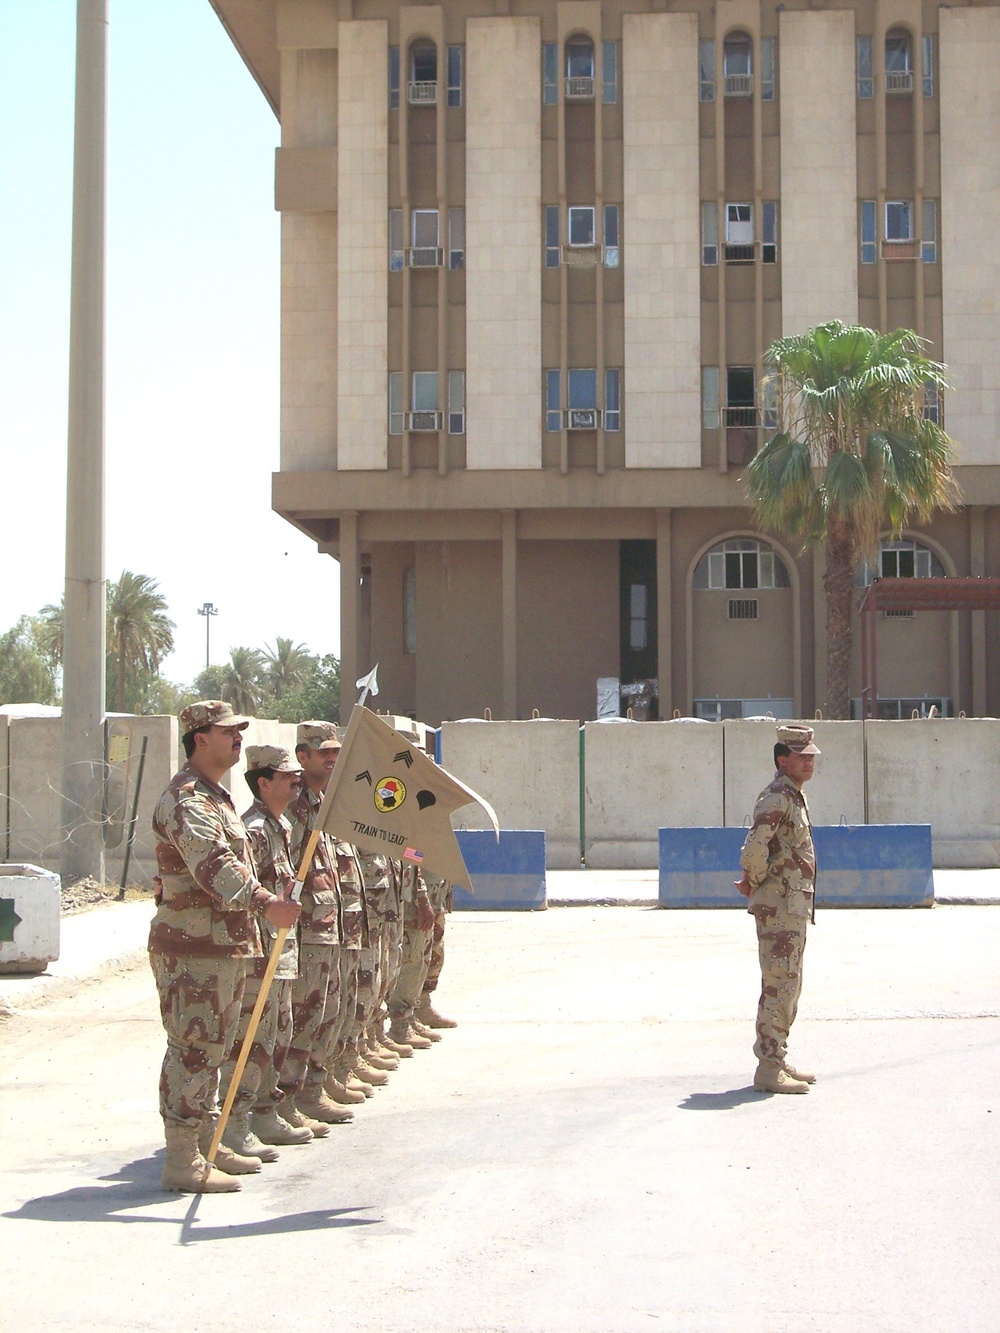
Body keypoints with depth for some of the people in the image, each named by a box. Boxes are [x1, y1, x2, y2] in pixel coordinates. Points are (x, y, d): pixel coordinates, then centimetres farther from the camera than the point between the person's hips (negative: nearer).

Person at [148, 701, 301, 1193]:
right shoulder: (186, 798, -16)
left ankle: (206, 1144, 26)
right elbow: (213, 864, -32)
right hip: (192, 948, -11)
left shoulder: (216, 796, 19)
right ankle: (182, 1161, -4)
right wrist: (265, 904, -42)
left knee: (212, 1048, 16)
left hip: (223, 944, 11)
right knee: (193, 1048, -8)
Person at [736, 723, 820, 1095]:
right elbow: (755, 847, -28)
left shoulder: (795, 796, 16)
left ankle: (777, 1060, 22)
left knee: (789, 986, 15)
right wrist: (754, 881, -11)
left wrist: (753, 883, 14)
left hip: (794, 906, 10)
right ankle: (769, 1070, -6)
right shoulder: (776, 798, -16)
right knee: (778, 986, -8)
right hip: (779, 906, -10)